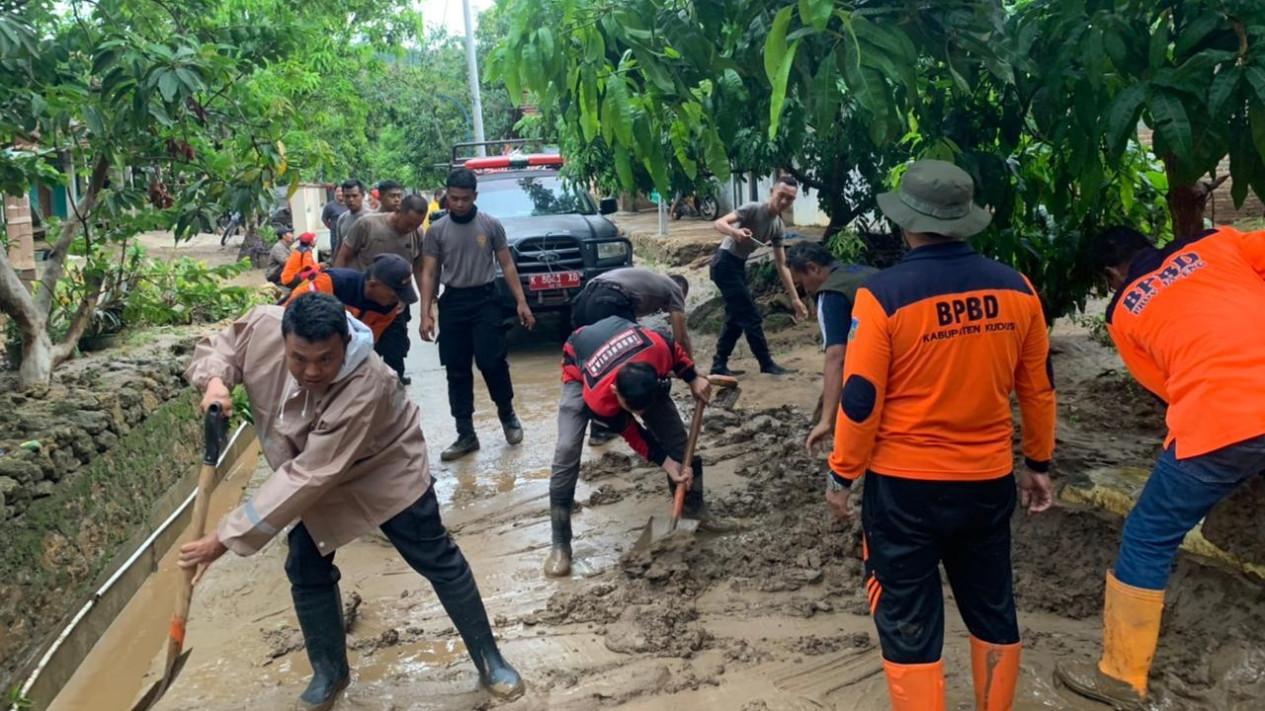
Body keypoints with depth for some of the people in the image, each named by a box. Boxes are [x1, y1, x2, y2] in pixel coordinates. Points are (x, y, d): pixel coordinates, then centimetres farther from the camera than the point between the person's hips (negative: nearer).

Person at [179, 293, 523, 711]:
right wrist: (214, 381, -30)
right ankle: (329, 671, 29)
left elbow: (308, 477, -42)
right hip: (315, 474, 5)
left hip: (384, 470, -5)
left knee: (438, 561, 3)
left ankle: (488, 659, 20)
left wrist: (230, 536, -38)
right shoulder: (263, 327, -29)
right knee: (305, 571, 5)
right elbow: (218, 346, -5)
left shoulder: (365, 388, -44)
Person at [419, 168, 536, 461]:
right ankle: (466, 434, 13)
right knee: (457, 371, 4)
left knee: (491, 361, -12)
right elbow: (429, 274, 3)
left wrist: (521, 302, -4)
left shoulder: (491, 225, 1)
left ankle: (507, 415, 15)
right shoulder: (437, 230, 3)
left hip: (485, 300, -2)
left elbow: (507, 265, 3)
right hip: (452, 303, 2)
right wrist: (426, 314, -6)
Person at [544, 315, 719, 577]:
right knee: (567, 450, -21)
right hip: (580, 366, -4)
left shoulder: (656, 350, -41)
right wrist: (667, 464, -22)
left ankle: (695, 509, 21)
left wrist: (693, 379, -16)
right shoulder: (599, 399, -42)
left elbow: (673, 349, -12)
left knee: (677, 436, -2)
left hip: (633, 352, 4)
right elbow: (633, 435, -23)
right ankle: (560, 545, -11)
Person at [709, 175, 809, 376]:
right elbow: (719, 223, -25)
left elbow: (781, 265, 7)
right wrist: (735, 232, -48)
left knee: (737, 315, 13)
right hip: (725, 263, -9)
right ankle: (766, 363, 3)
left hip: (738, 266, 9)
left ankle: (719, 365, 20)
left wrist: (795, 298, 3)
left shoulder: (778, 226, 5)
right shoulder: (753, 209, -17)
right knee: (750, 314, -6)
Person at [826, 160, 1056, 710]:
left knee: (908, 624, 10)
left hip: (904, 485, -4)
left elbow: (861, 400, -14)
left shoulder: (883, 295, -18)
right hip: (988, 480, 5)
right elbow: (1038, 389, 5)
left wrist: (841, 475, -1)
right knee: (993, 612, 22)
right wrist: (1038, 464, 18)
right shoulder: (1016, 289, -3)